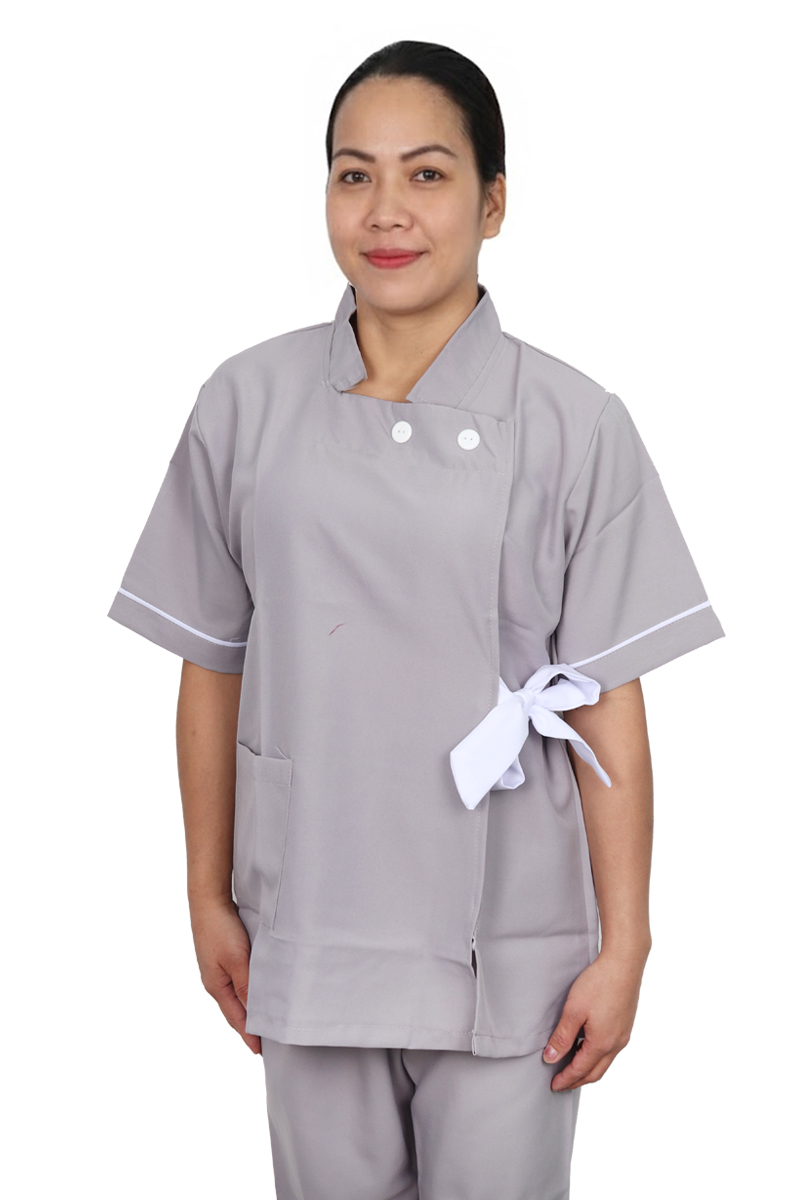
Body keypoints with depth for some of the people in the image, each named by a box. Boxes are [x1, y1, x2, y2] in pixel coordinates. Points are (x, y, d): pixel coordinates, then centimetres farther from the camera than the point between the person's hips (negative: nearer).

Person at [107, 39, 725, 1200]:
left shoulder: (573, 426, -7)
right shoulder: (248, 404, -2)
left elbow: (609, 702, -6)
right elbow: (212, 671, 5)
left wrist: (622, 948, -6)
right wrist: (208, 897, 8)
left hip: (507, 946, -1)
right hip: (310, 929, 2)